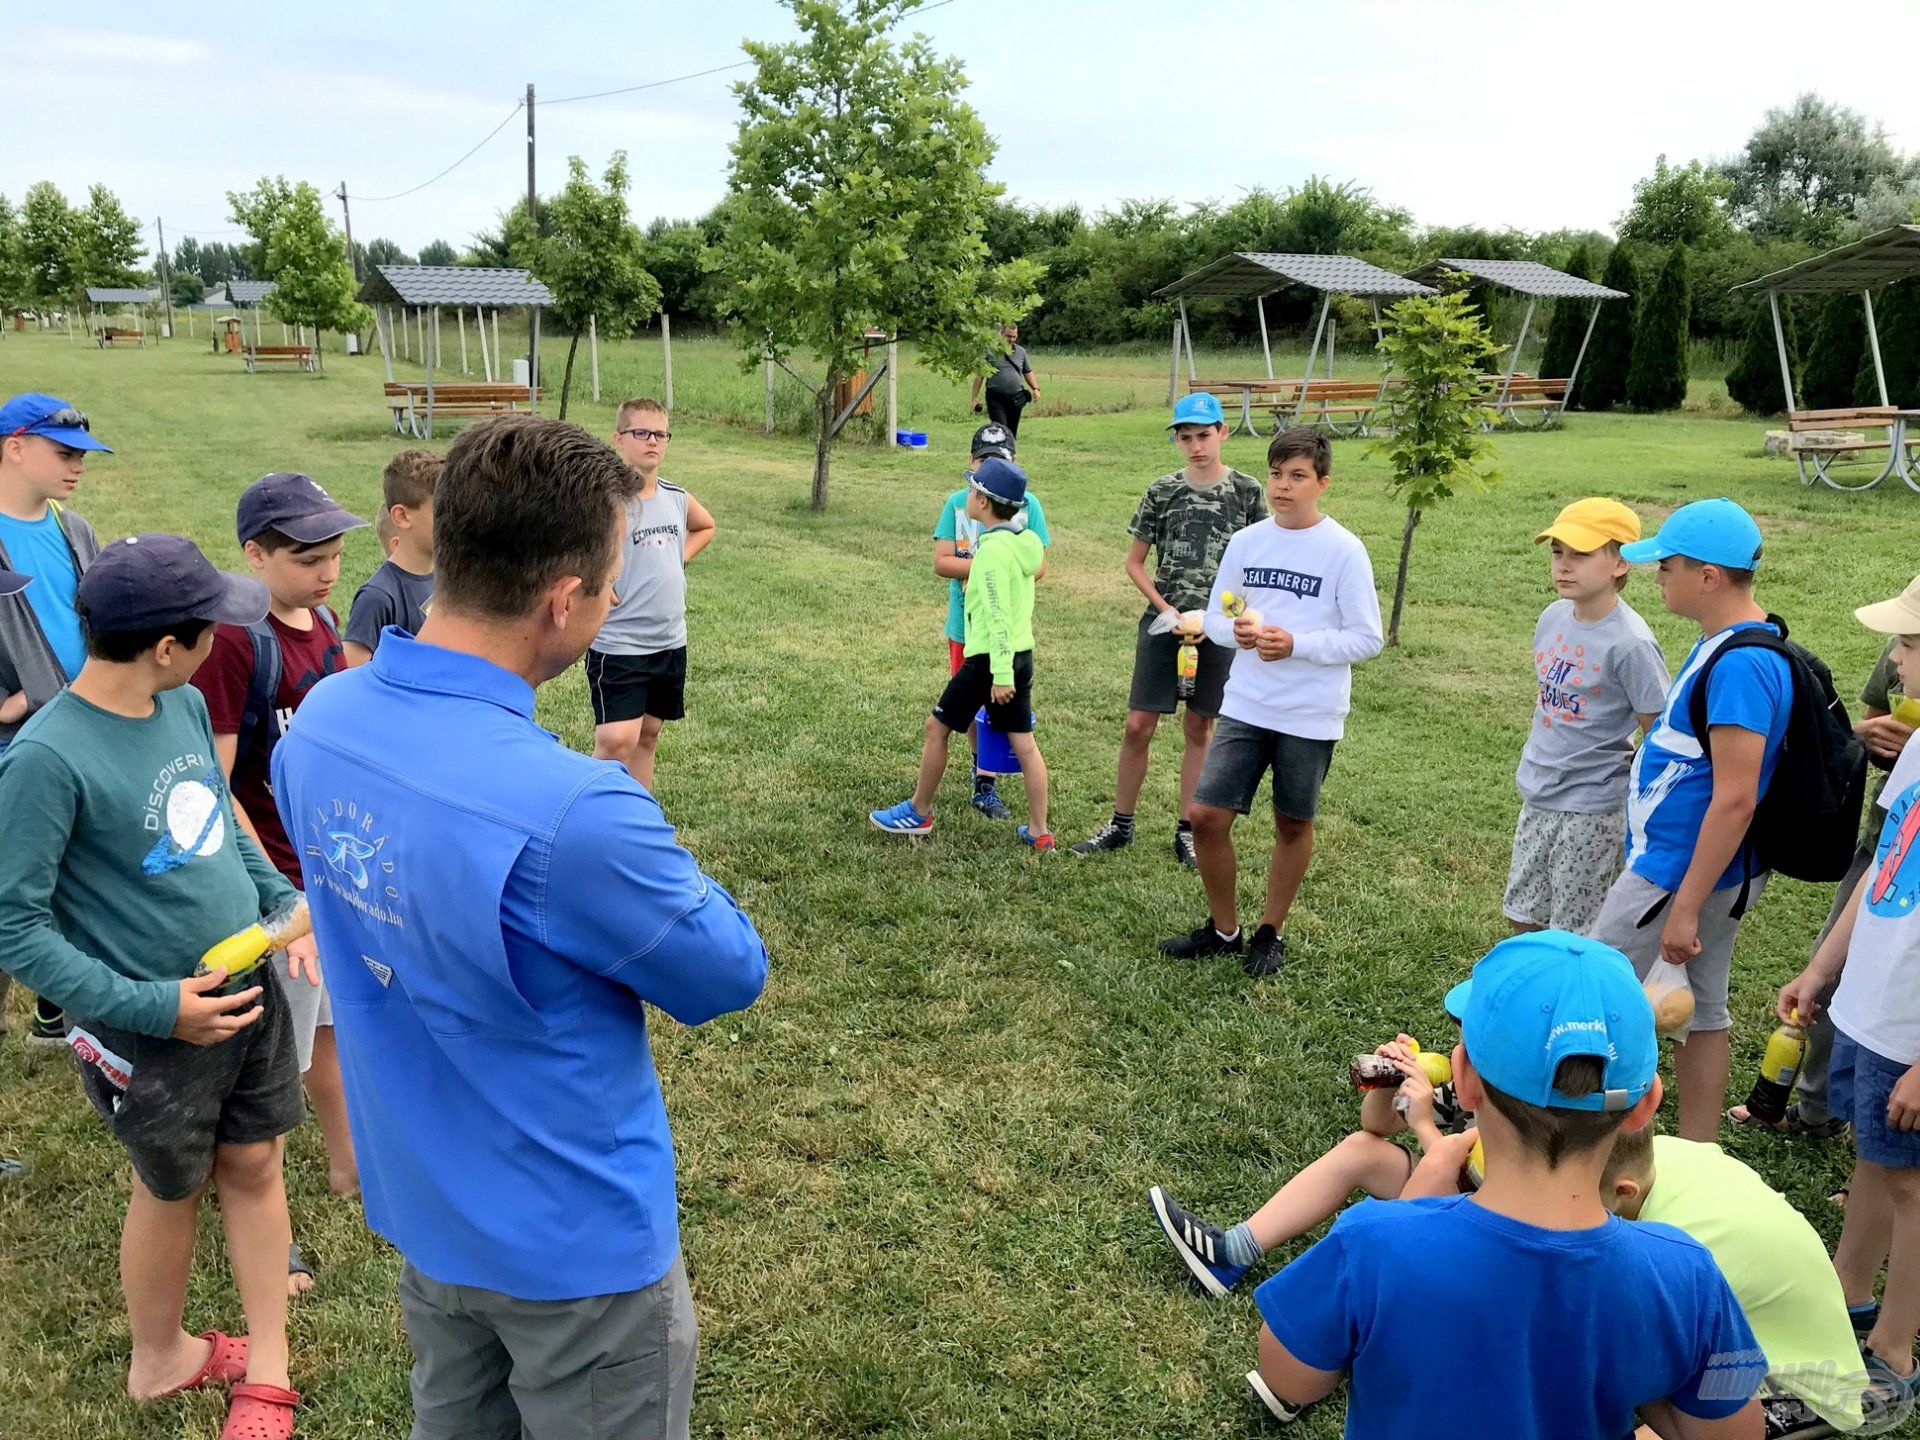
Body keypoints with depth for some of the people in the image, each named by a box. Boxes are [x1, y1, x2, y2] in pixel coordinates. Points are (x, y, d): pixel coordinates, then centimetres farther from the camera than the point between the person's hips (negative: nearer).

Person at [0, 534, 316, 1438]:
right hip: (156, 1031, -5)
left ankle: (267, 1365, 34)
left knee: (254, 1165, 16)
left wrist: (284, 900, -2)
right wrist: (151, 1006, -23)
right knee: (172, 1191, 16)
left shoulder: (186, 705, -5)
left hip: (250, 993, 6)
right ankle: (158, 1362, 44)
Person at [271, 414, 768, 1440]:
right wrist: (663, 871, -2)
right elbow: (733, 975, -18)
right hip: (572, 1242, -7)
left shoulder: (318, 723, -11)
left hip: (418, 1205, 7)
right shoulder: (573, 814, -36)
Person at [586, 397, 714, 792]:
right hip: (617, 642, -6)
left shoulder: (677, 498, 6)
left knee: (649, 734, 14)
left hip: (670, 640, 7)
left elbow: (705, 527, 28)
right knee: (616, 740, -15)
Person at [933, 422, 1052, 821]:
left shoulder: (1027, 504, -2)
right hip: (965, 623, 1)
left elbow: (1039, 564, -3)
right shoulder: (957, 503, 0)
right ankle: (983, 770, 30)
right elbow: (941, 562, -7)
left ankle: (986, 784, 6)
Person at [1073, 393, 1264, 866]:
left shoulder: (1247, 491, 0)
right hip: (1163, 622, 1)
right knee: (1138, 725, 0)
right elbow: (1134, 563, 6)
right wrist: (1167, 610, -7)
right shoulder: (1162, 491, 1)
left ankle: (1186, 830, 19)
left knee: (1199, 728, 9)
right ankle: (1121, 824, 14)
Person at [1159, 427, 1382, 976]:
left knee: (1293, 825, 11)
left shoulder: (1344, 550, -9)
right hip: (1245, 705, 3)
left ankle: (1271, 933, 31)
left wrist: (1297, 644, -21)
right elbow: (1215, 617, 11)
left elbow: (1367, 638, -9)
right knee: (1207, 815, -2)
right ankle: (1222, 928, 18)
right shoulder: (1246, 542, 4)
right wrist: (1236, 631, -12)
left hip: (1310, 716, -3)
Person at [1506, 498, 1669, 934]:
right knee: (1523, 916, 18)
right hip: (1538, 798, 7)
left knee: (1573, 937, 4)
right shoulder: (1553, 617, 1)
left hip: (1592, 808, -7)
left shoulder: (1630, 644, -21)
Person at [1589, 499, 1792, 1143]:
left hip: (1680, 873, -10)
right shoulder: (1721, 643, 7)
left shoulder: (1741, 665, -25)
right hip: (1701, 870, 10)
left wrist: (1684, 908, -24)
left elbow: (1735, 798, -27)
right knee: (1700, 1013, 17)